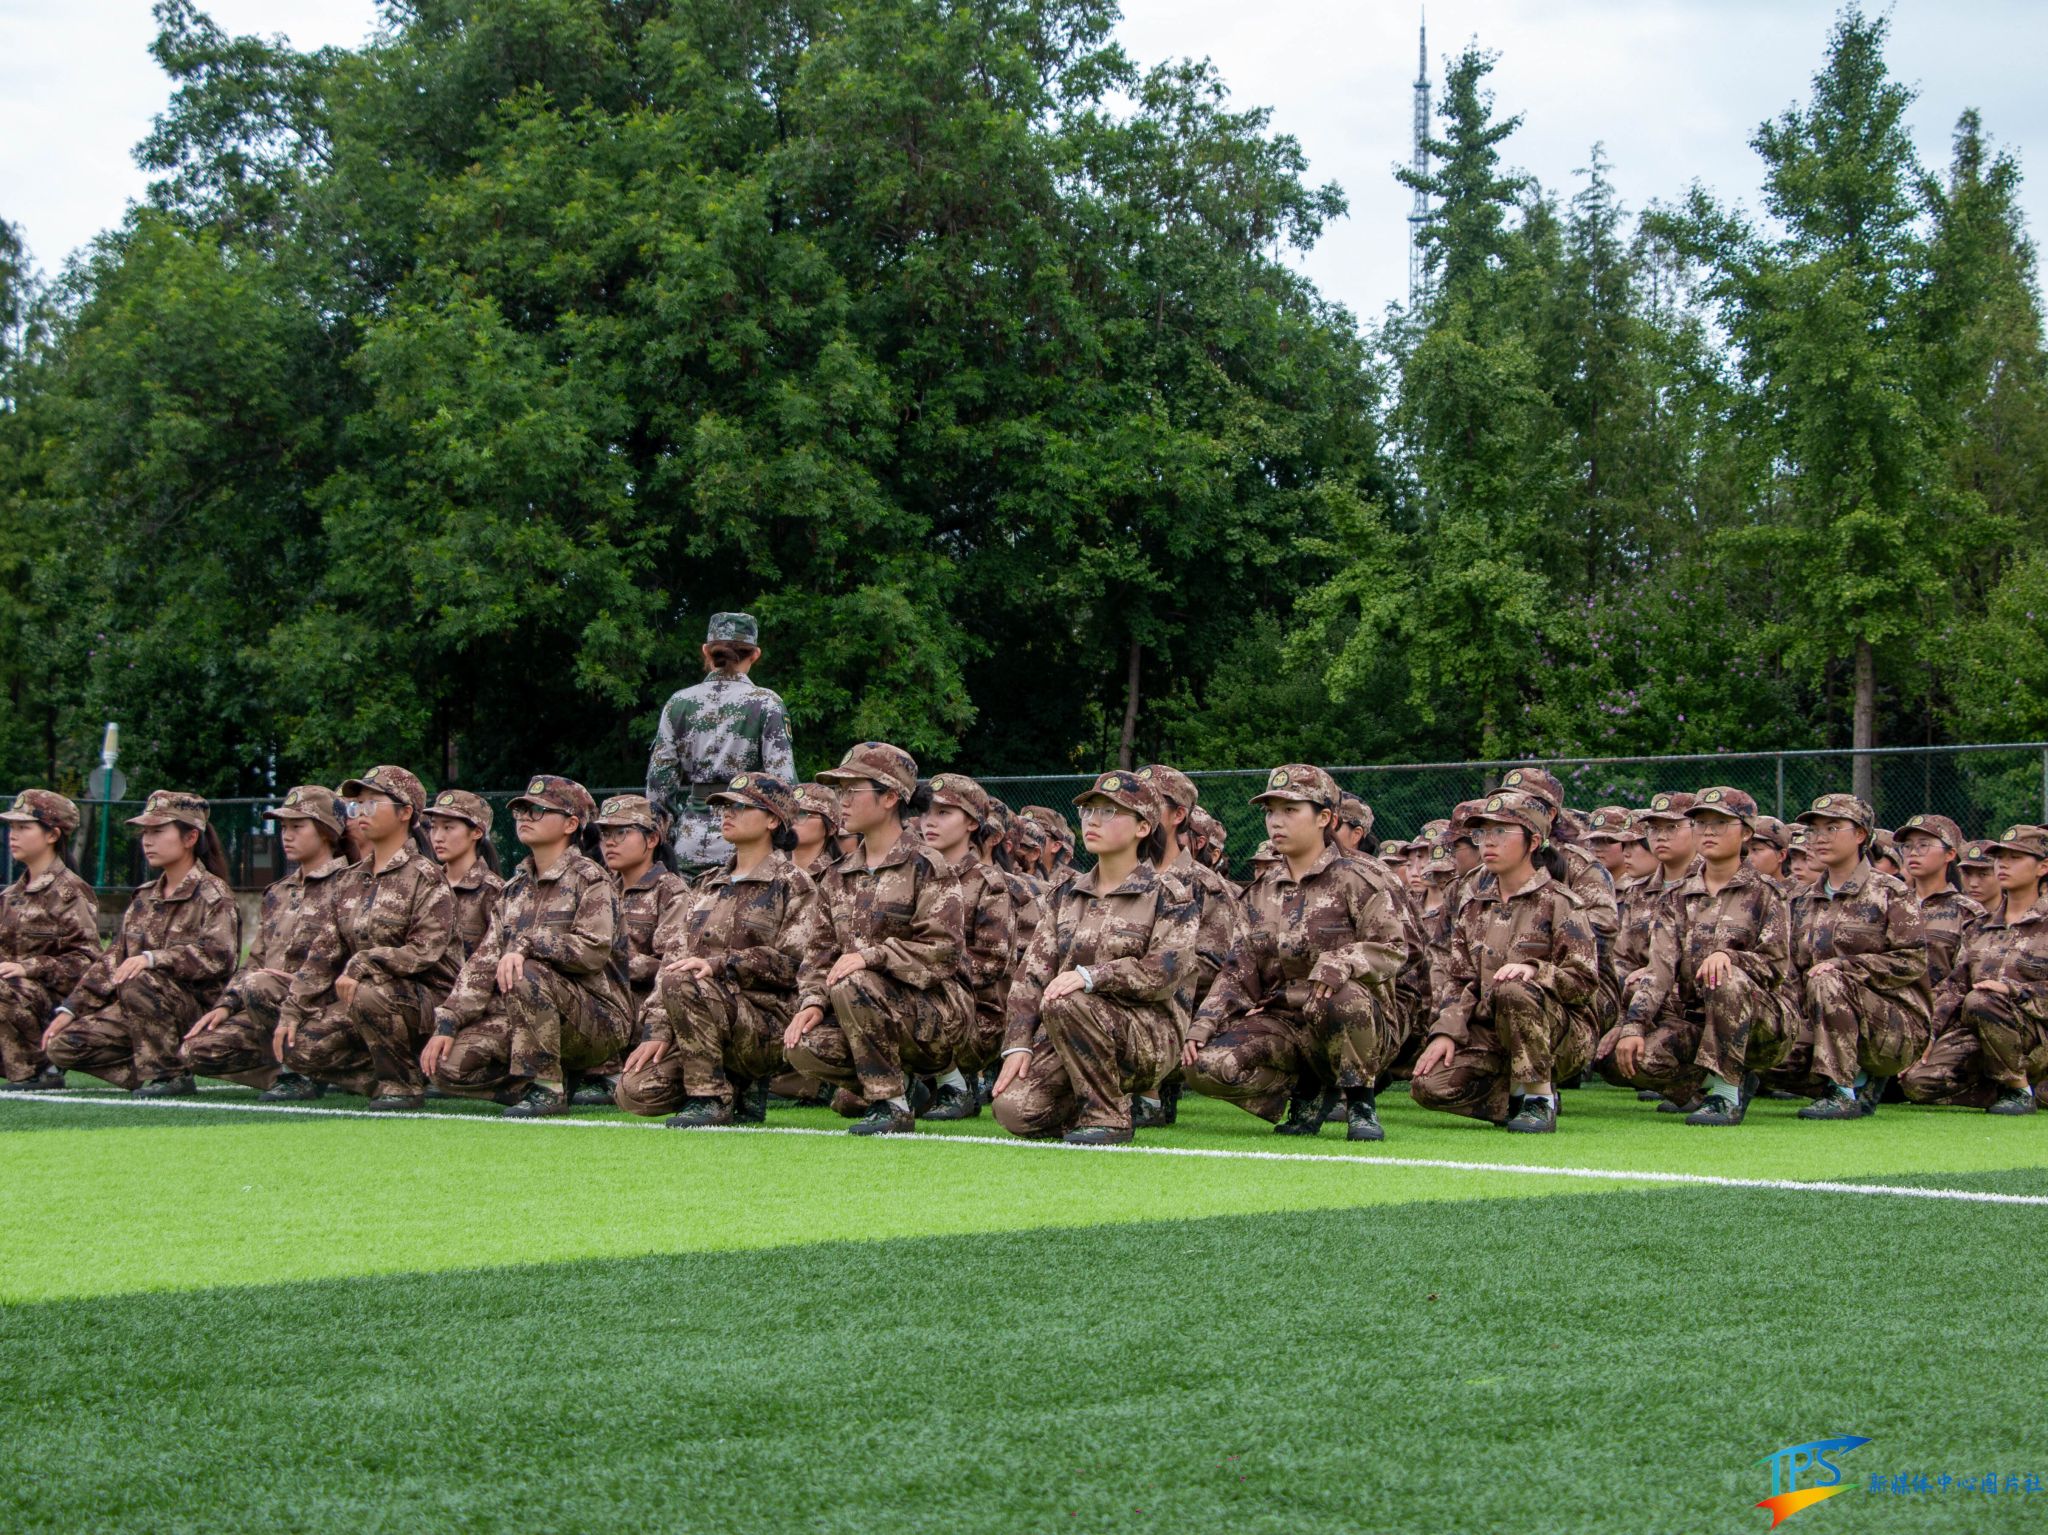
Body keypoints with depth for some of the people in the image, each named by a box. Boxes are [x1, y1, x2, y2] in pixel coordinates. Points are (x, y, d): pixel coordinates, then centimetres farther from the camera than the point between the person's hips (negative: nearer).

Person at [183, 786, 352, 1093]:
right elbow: (255, 961, 20)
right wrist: (226, 1005, 6)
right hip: (270, 1008, 7)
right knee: (199, 1049, -13)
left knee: (258, 986, -35)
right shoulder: (278, 893, 21)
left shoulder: (344, 886, -4)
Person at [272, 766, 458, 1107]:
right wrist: (292, 1011, 2)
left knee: (367, 993, -37)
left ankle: (402, 1082, -15)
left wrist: (363, 966, -24)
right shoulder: (349, 881, 13)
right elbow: (324, 951, 11)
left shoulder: (426, 878, -7)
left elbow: (425, 950, -18)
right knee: (300, 1047, -12)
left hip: (425, 996, -6)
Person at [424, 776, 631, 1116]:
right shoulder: (517, 886, 15)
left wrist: (526, 944, -26)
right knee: (448, 1064, -12)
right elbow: (483, 963, 10)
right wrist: (447, 1024, -1)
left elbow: (593, 950, -21)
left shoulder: (590, 880, -5)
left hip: (598, 1019, -7)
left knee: (527, 975, -34)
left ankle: (547, 1089, -20)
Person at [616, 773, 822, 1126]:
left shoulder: (794, 886, 2)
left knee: (683, 983, -32)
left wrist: (719, 965, -23)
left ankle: (711, 1100, -18)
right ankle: (742, 1086, 8)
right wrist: (657, 1031, 1)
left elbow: (792, 963, -12)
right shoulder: (709, 886, 22)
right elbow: (670, 958, 14)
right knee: (635, 1091, -17)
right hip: (704, 1021, 7)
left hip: (767, 1025, -7)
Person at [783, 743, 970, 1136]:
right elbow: (823, 950, 13)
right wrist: (813, 1001, -6)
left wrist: (871, 955, -26)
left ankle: (892, 1106, -20)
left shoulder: (925, 868, -8)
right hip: (873, 1010, 6)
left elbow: (942, 948, -18)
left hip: (936, 1012, -6)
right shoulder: (839, 877, 15)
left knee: (850, 986, -33)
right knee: (803, 1047, -19)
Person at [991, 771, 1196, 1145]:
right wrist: (1018, 1044, -7)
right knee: (1013, 1107, -22)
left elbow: (1166, 970, -17)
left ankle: (1106, 1117, -18)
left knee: (1063, 1003, -35)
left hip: (1150, 1037, -5)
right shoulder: (1068, 894, 15)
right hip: (1068, 1037, 5)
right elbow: (1033, 973, 7)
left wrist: (1091, 975, -30)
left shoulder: (1169, 896, -1)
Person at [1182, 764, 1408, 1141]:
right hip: (1282, 1022, 5)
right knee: (1205, 1065, -22)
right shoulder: (1264, 893, 17)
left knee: (1341, 997, -41)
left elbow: (1393, 948, -12)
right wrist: (1204, 1025, -3)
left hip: (1363, 1025, -4)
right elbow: (1240, 970, 13)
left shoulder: (1358, 880, -1)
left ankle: (1360, 1102, -14)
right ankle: (1303, 1091, 4)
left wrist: (1341, 961, -32)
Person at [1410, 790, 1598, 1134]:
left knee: (1513, 991, -37)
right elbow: (1458, 980, 10)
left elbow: (1584, 980, -12)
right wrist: (1446, 1032, -7)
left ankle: (1540, 1098, -19)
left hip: (1560, 1035, -5)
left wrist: (1534, 969, -30)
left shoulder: (1560, 903, -3)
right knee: (1428, 1085, -20)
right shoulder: (1473, 906, 14)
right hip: (1490, 1035, 5)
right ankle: (1517, 1100, 2)